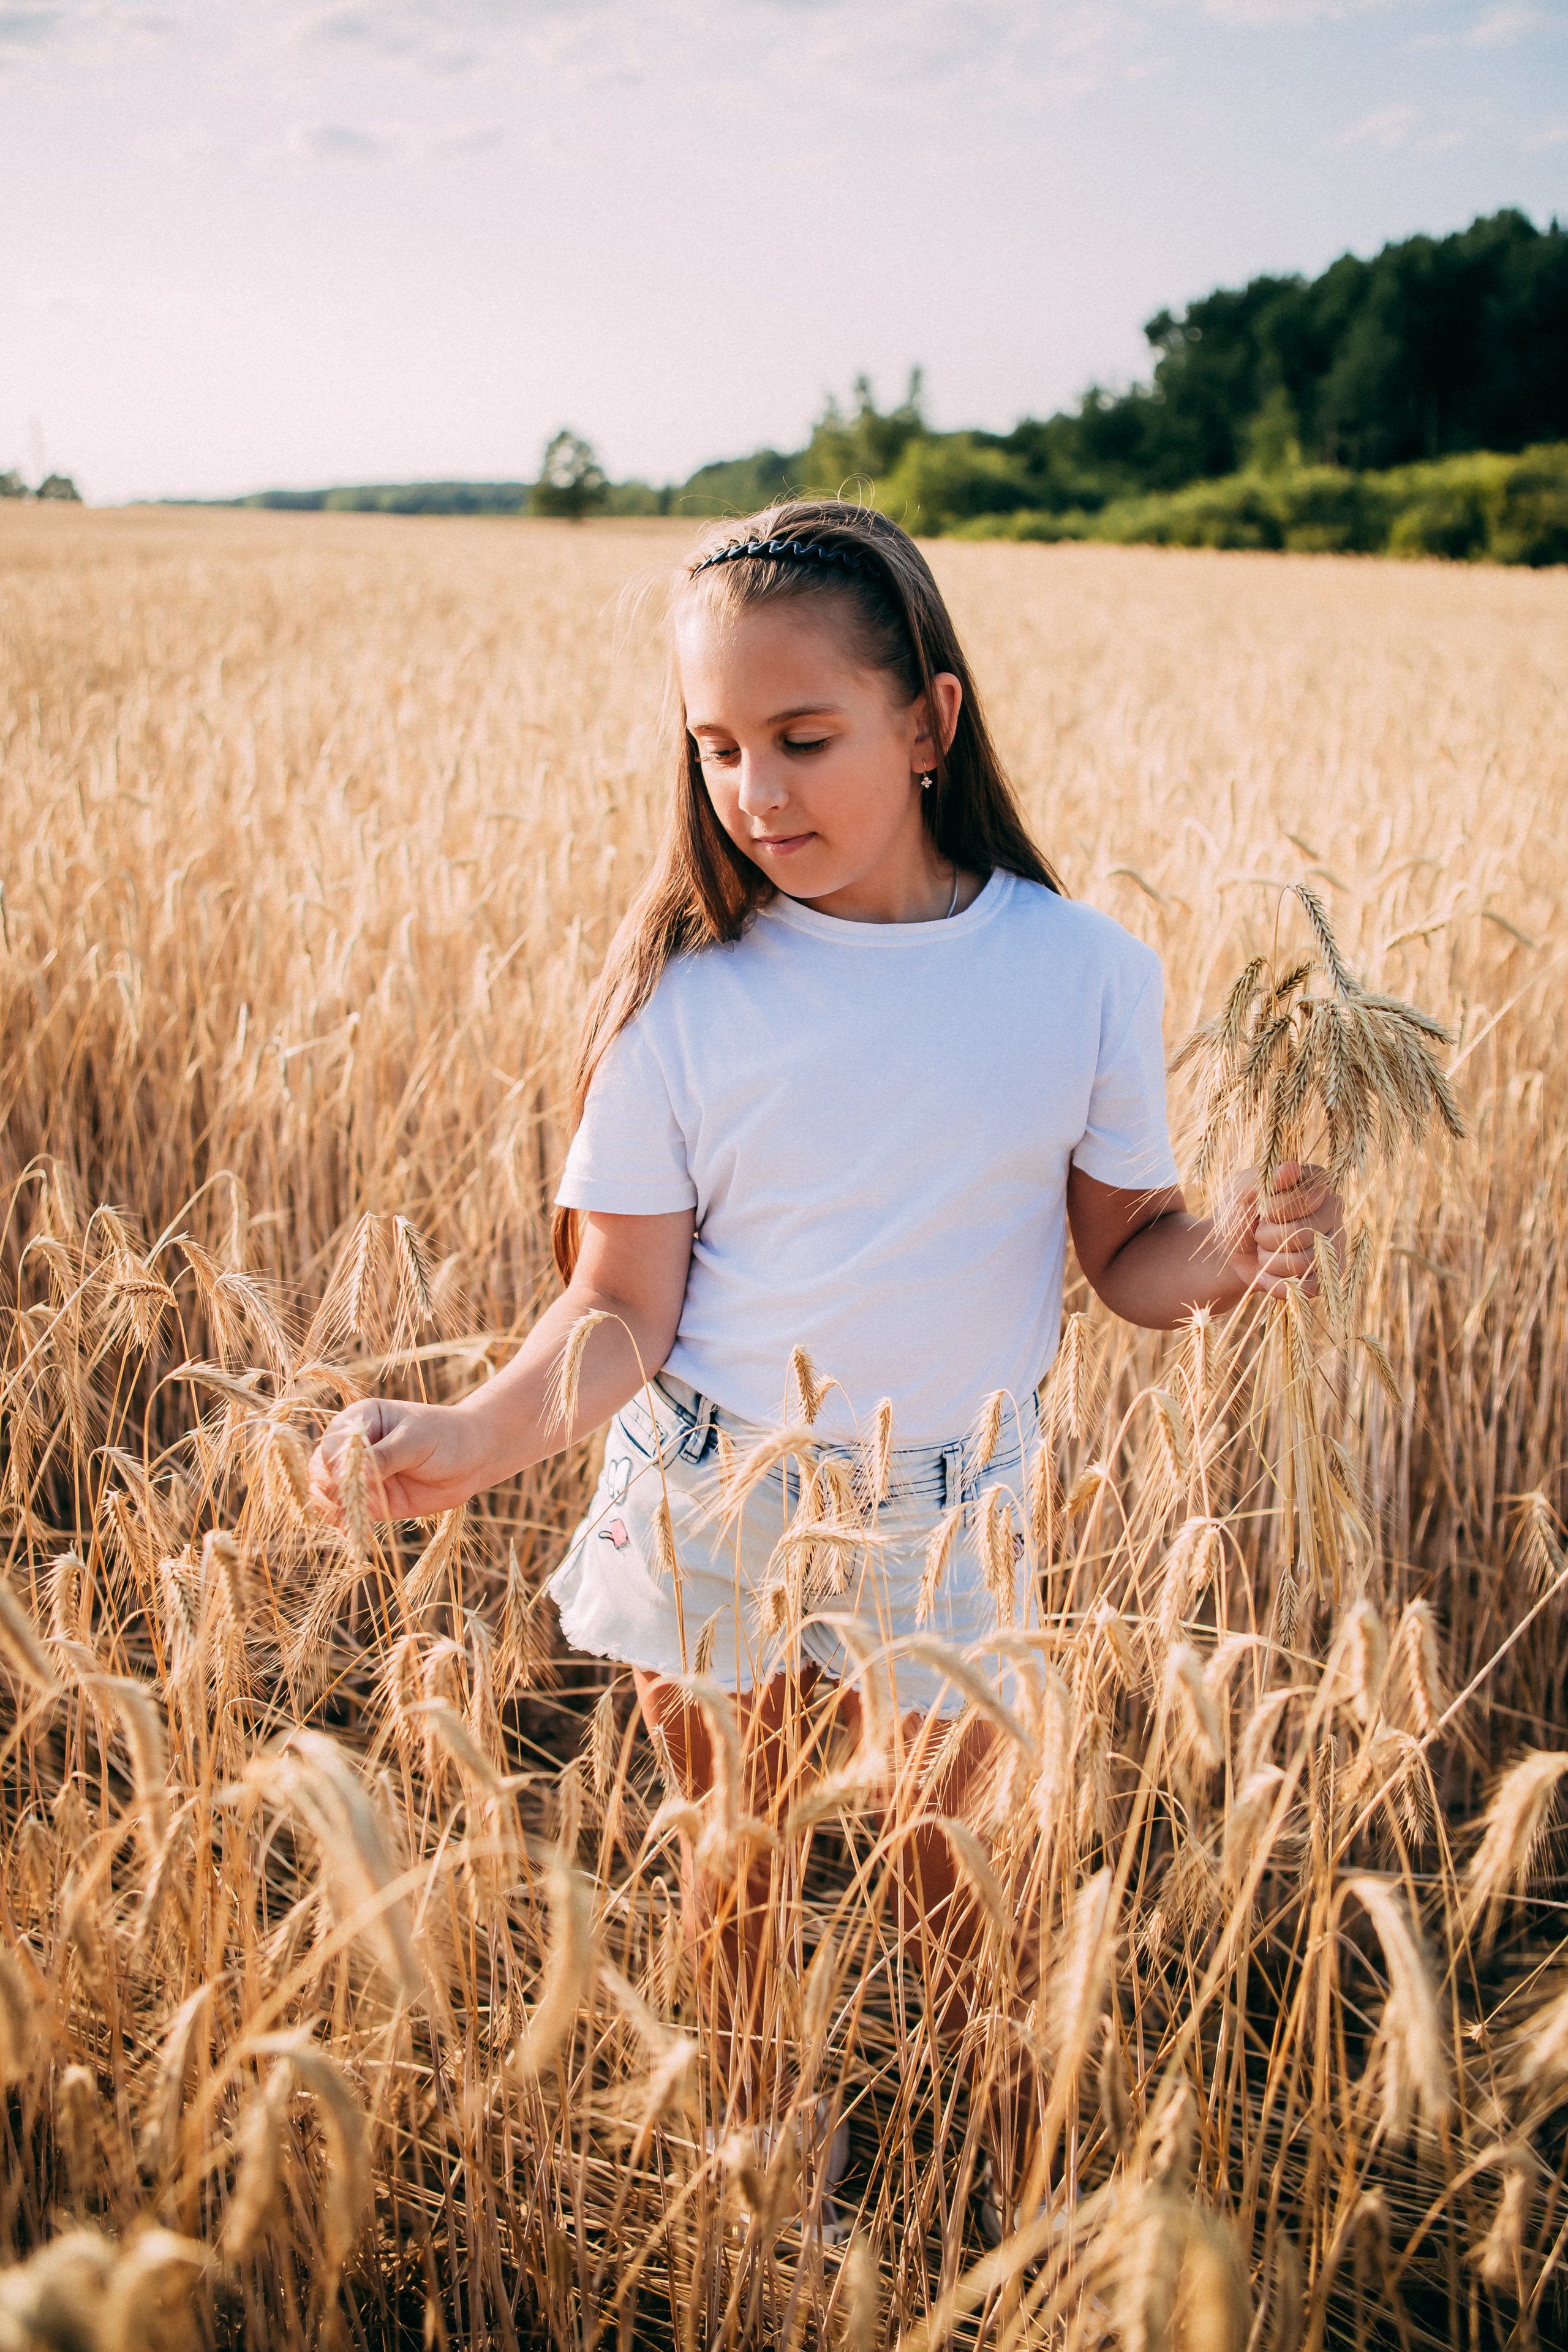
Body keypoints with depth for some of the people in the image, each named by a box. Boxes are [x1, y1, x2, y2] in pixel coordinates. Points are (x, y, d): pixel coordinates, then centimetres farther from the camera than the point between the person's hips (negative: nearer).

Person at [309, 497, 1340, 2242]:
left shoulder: (1086, 973, -10)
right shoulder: (685, 995, -11)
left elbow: (1124, 1250, 0)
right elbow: (621, 1313, -9)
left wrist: (1231, 1253, -22)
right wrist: (477, 1433, -27)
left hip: (946, 1522, 0)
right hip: (705, 1507, 1)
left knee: (951, 1853, 16)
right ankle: (753, 2123, 45)